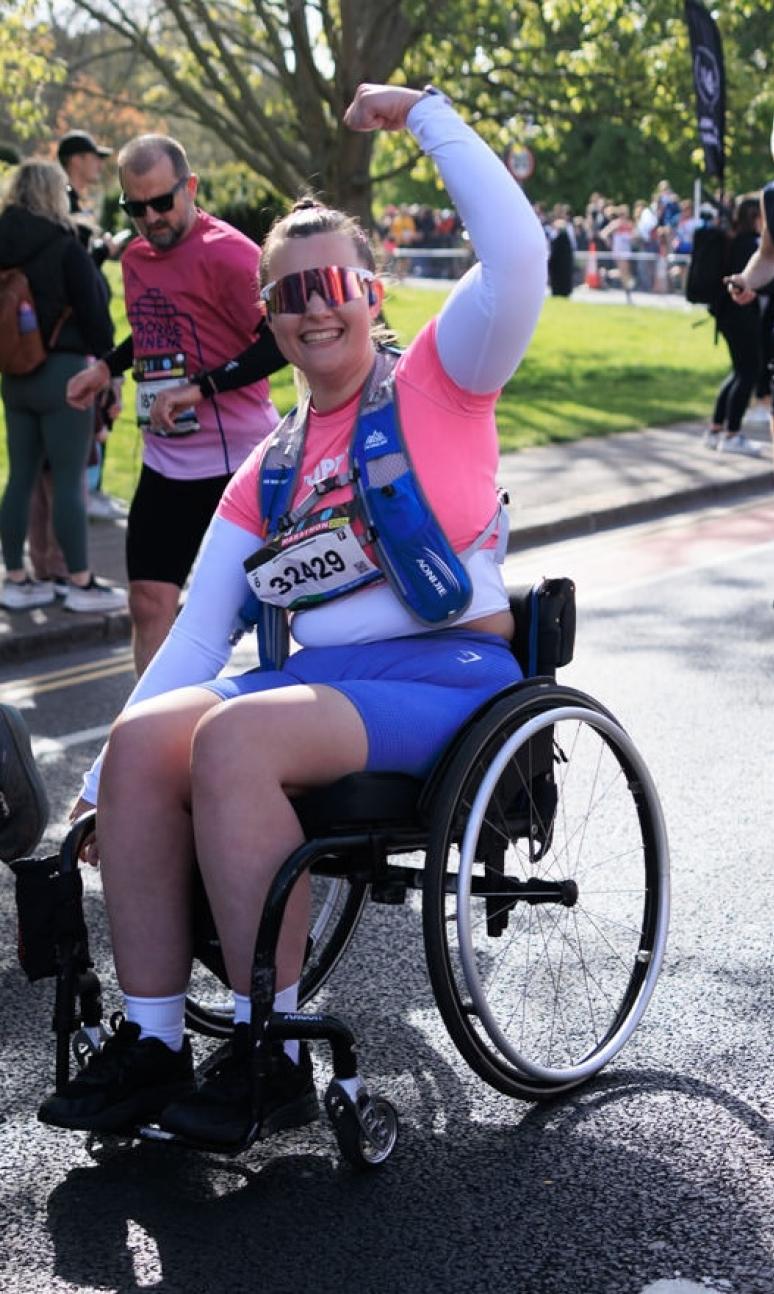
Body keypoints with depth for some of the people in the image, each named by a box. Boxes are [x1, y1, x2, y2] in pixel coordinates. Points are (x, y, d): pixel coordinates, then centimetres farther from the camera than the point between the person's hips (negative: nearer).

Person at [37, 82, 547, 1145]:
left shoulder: (436, 383, 3)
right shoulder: (266, 475, 18)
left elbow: (517, 257, -17)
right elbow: (196, 636, 14)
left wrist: (423, 113, -10)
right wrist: (102, 796, 7)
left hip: (448, 673, -6)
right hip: (311, 678, 6)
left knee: (234, 739, -31)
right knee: (143, 737, -21)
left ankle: (269, 1052, -21)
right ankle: (150, 1044, -15)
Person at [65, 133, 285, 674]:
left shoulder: (228, 253, -13)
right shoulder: (136, 258, 11)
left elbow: (280, 343, -15)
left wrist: (200, 388, -19)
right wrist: (106, 366, 15)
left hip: (237, 457, -7)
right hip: (166, 461, 7)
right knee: (150, 603, 5)